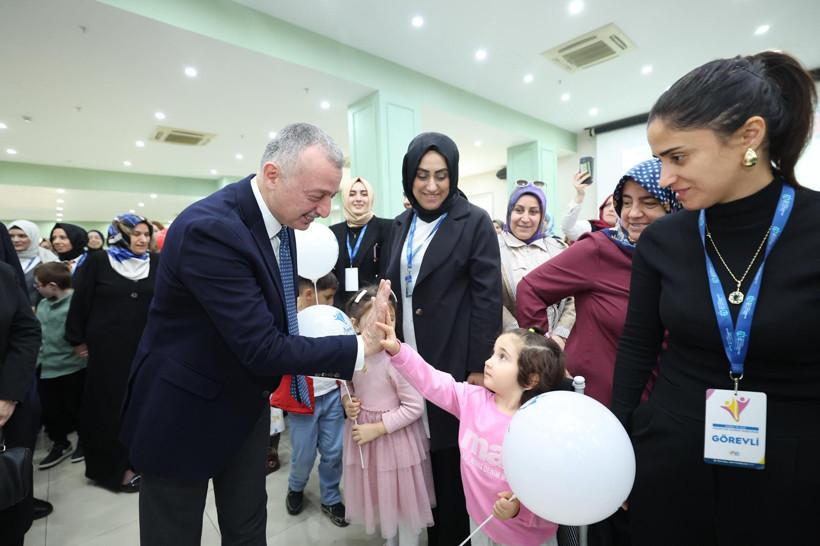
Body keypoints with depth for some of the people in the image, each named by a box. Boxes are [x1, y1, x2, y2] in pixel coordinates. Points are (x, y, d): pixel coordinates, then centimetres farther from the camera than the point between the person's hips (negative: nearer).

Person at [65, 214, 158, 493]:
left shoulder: (157, 263, 2)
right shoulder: (97, 261, -3)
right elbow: (80, 301, 1)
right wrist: (78, 340, 2)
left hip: (145, 346, 2)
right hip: (108, 346, -2)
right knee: (110, 404, 9)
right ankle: (113, 467, 25)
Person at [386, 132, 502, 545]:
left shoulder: (475, 222, -7)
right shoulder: (403, 224, 9)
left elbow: (487, 297, -11)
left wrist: (479, 367, -13)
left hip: (453, 363, -5)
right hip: (408, 359, 5)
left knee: (450, 455, 10)